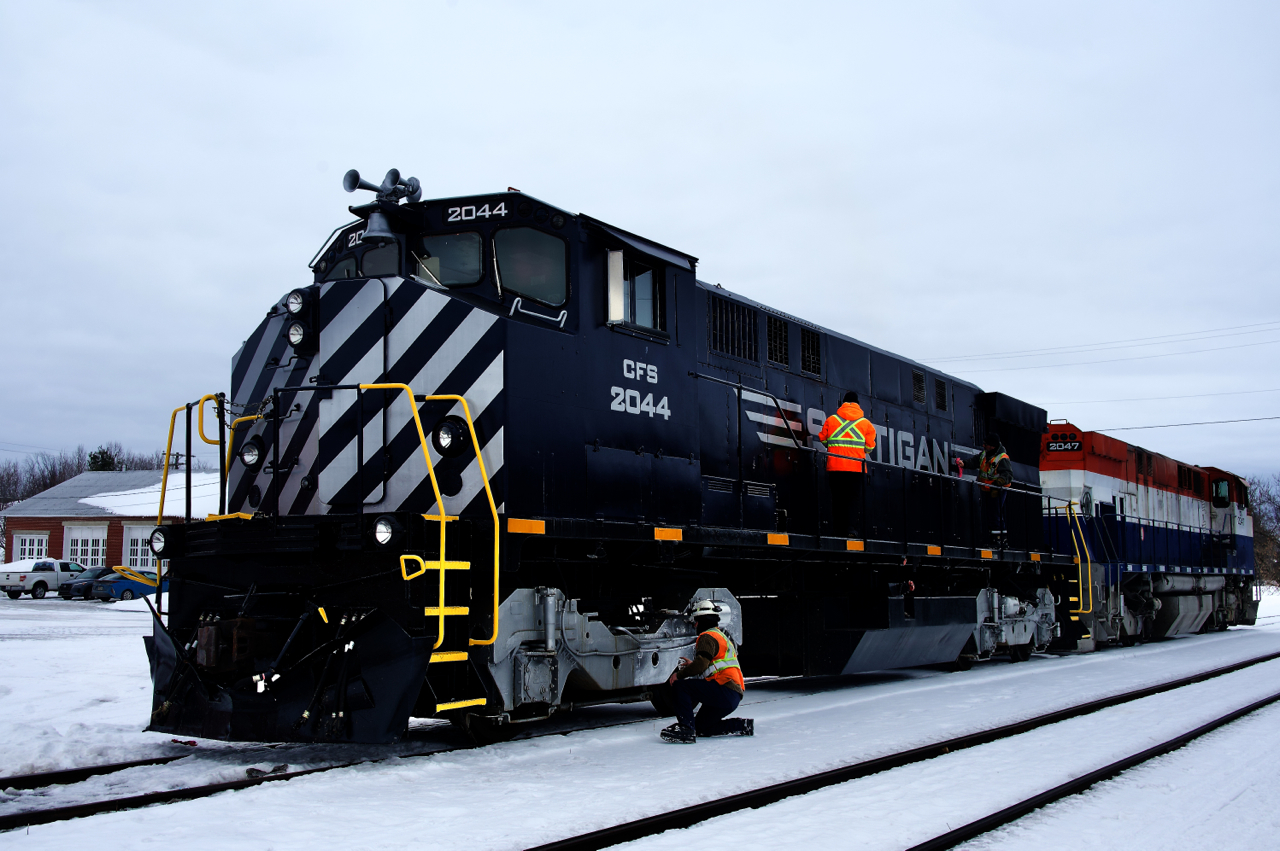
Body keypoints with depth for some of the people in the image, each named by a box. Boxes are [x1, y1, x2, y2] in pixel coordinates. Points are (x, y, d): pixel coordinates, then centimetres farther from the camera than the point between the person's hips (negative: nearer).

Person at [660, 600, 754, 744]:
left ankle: (686, 729, -24)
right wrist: (692, 665, 40)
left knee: (680, 686, -15)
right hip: (734, 697, 10)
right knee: (701, 727, 18)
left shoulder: (708, 637, -7)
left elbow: (701, 664, -20)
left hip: (724, 691, -10)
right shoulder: (722, 635, 25)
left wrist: (679, 675, -8)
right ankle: (743, 726, 11)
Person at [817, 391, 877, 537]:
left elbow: (823, 439, 10)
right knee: (855, 498, 1)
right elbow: (869, 446, 5)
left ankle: (839, 530, 4)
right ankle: (852, 527, -15)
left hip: (835, 466, 1)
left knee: (837, 498, 7)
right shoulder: (865, 423, 6)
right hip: (856, 466, -1)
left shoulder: (831, 419, 7)